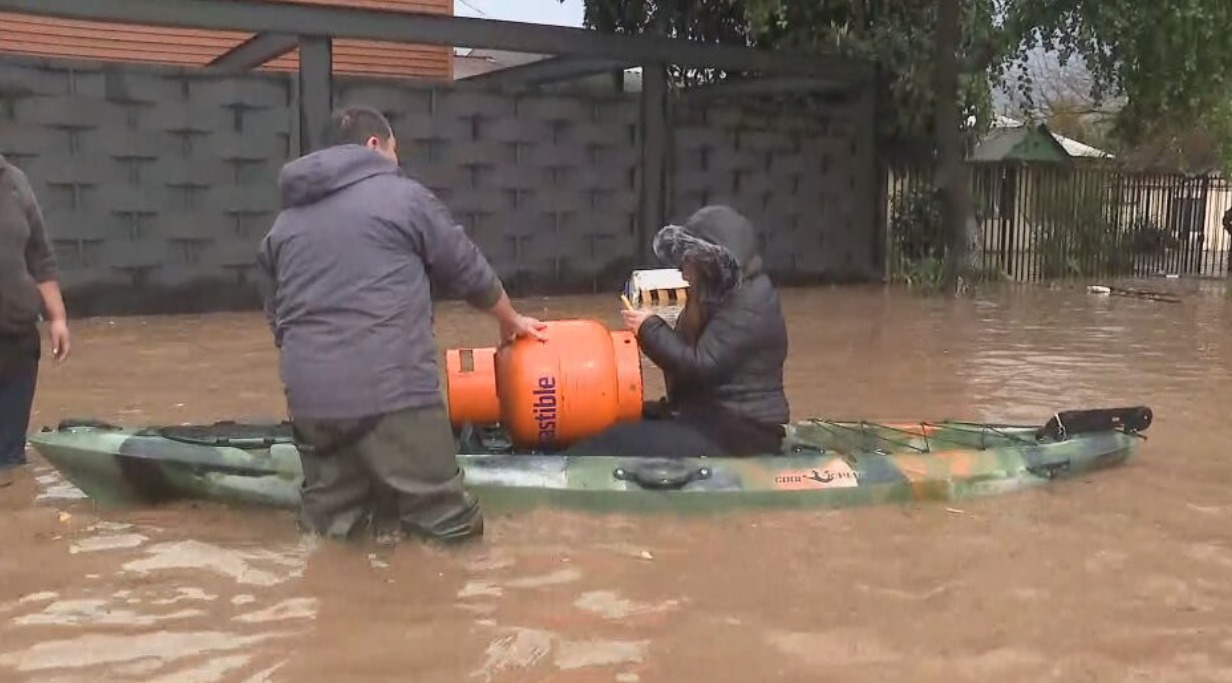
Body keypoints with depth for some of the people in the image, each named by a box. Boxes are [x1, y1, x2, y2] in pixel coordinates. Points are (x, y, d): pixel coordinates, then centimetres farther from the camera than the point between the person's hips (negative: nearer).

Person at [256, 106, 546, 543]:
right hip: (391, 389, -6)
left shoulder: (285, 219, 20)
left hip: (310, 396, 6)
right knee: (448, 531, -1)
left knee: (327, 536, 12)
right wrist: (511, 322, 29)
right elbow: (470, 272, 12)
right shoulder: (401, 194, 5)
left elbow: (275, 314, 23)